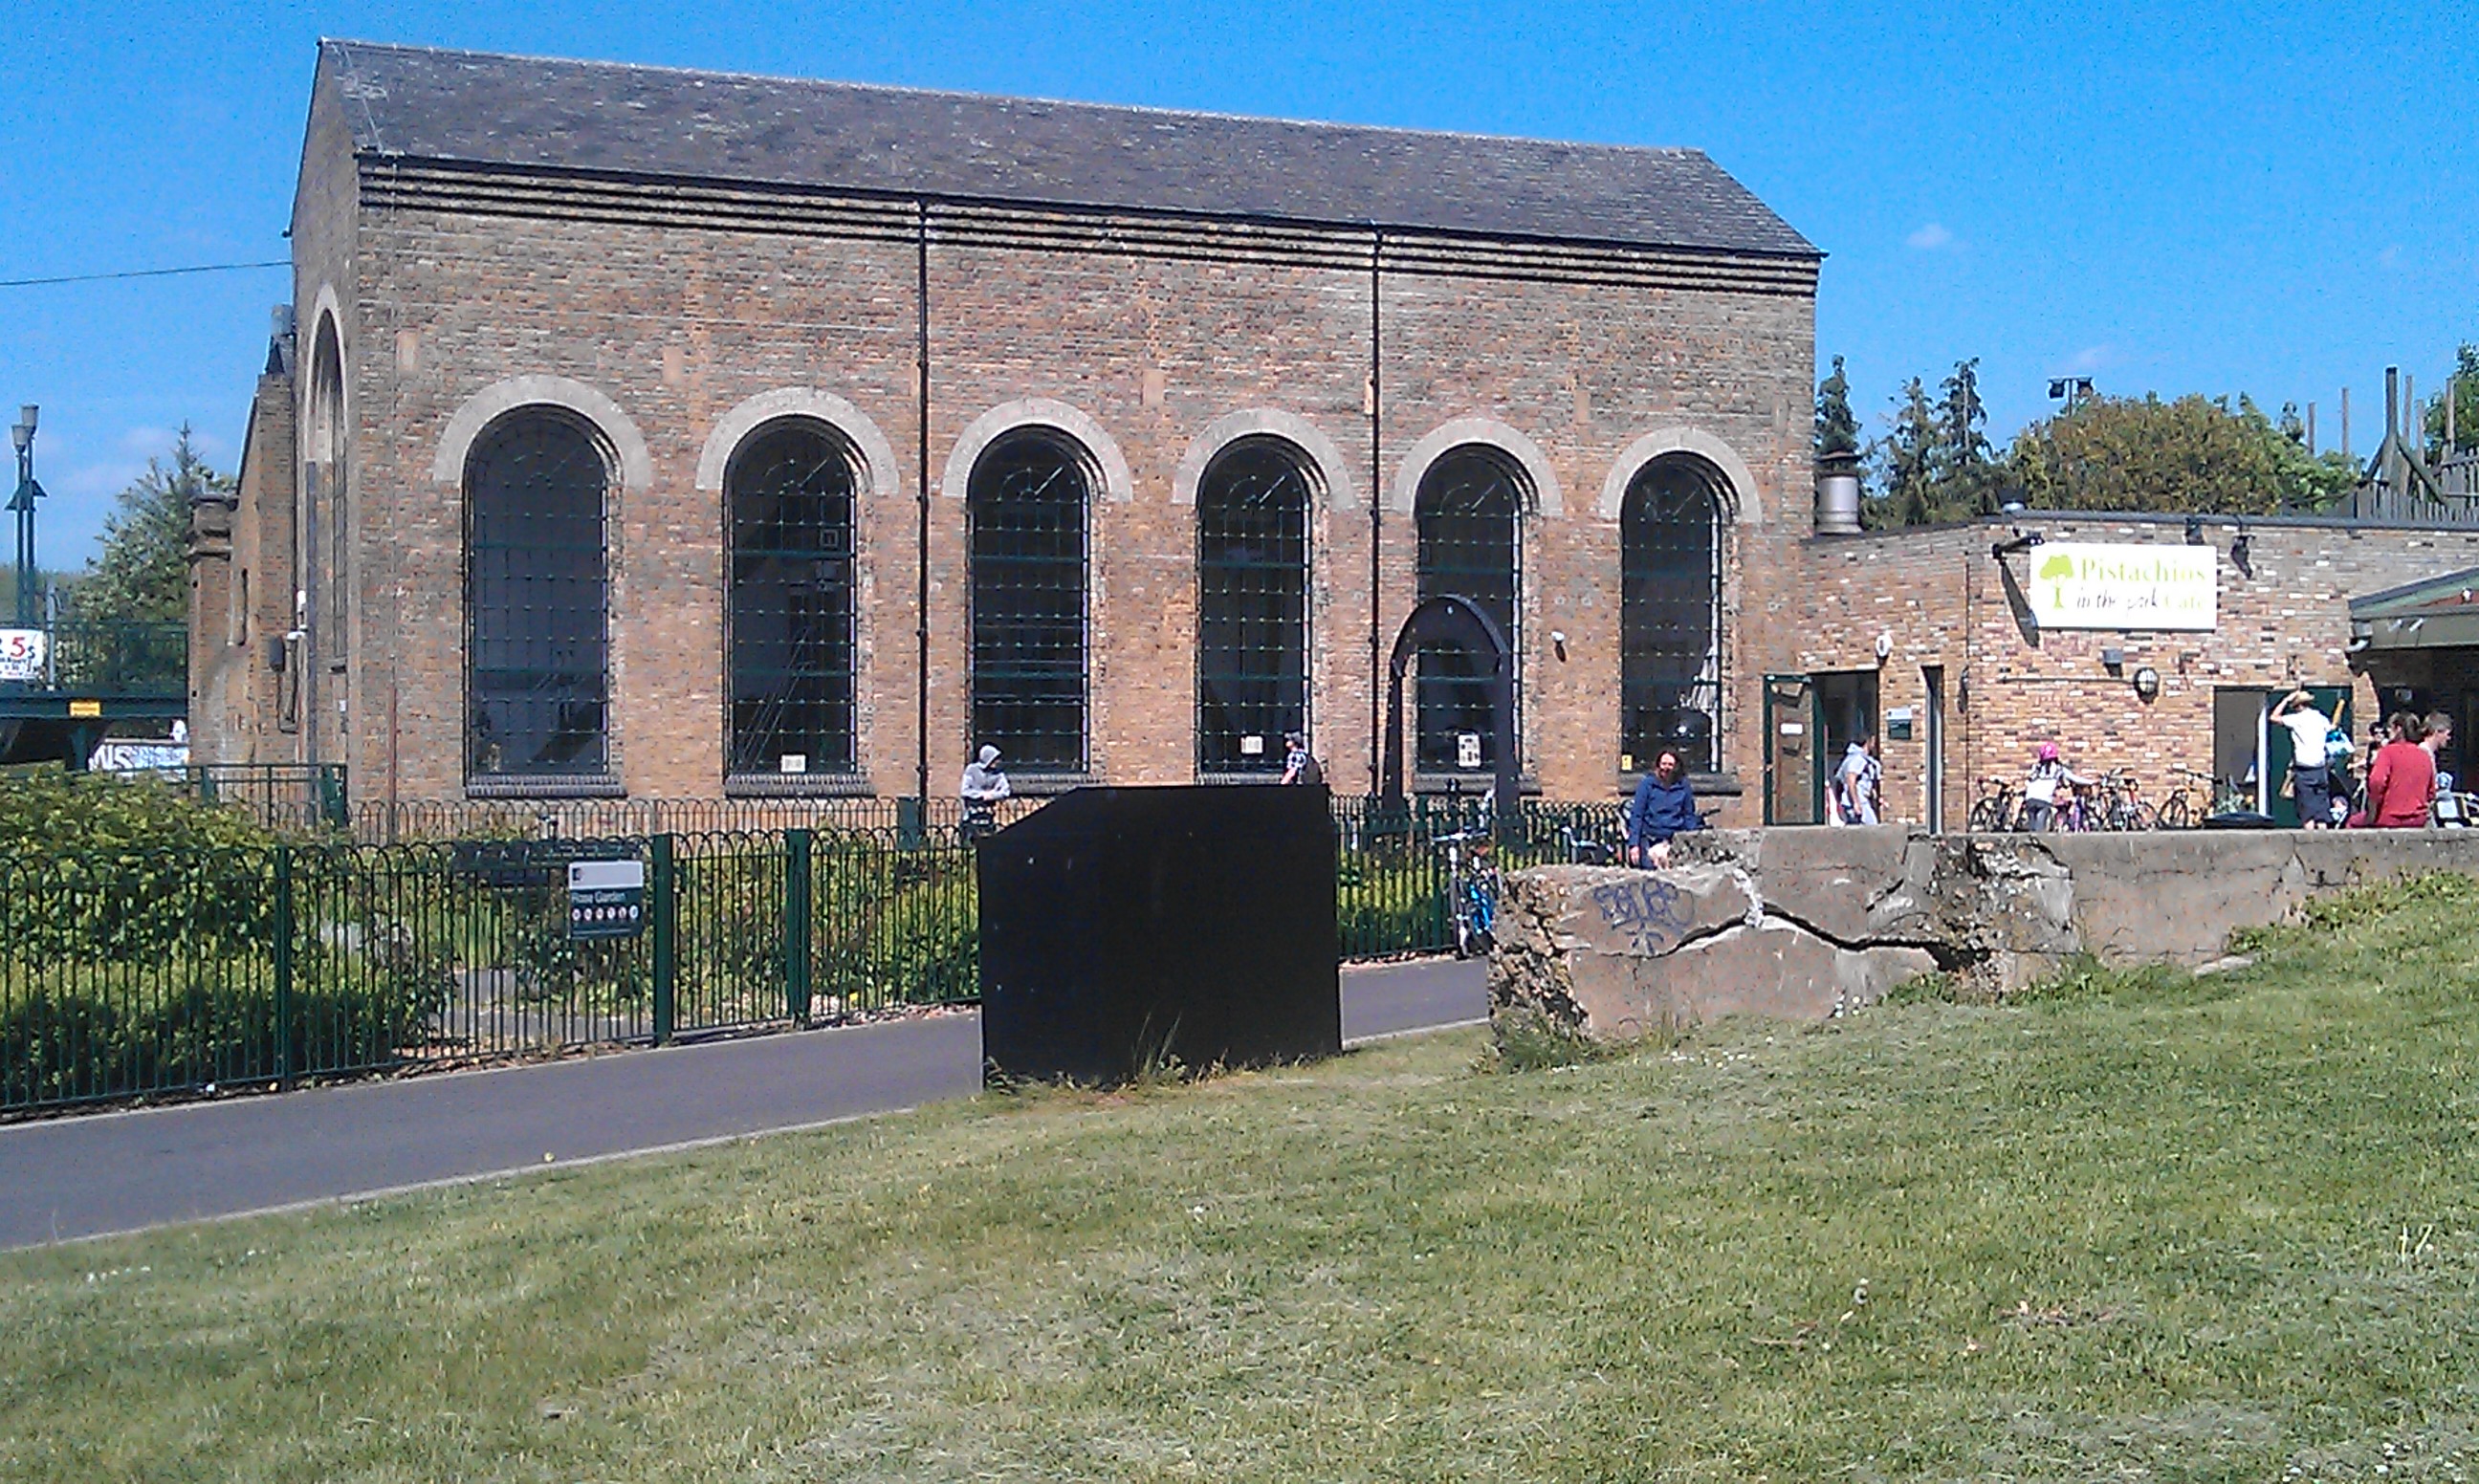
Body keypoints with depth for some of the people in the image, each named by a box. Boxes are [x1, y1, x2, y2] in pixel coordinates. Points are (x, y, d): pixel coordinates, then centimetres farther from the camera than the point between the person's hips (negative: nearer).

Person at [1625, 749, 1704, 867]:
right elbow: (1636, 815, -1)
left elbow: (1689, 817, 13)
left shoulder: (1683, 786, 7)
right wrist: (1634, 844, -8)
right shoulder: (1648, 783, 1)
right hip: (1650, 838, -2)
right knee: (1650, 866, -23)